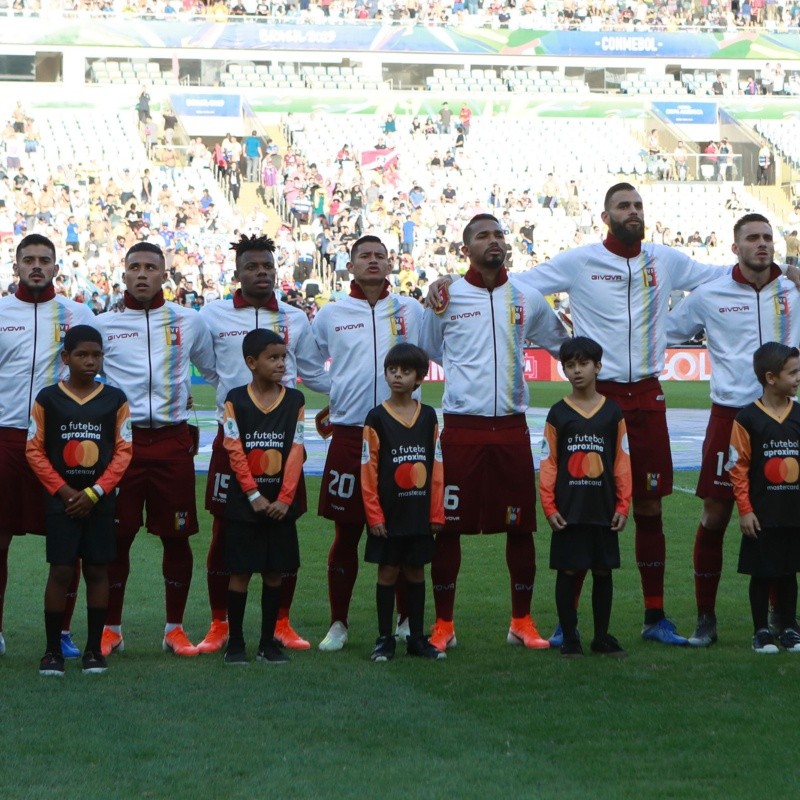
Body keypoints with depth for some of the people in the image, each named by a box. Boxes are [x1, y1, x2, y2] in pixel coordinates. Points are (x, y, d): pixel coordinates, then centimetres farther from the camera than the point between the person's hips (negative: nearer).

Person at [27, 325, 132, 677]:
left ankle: (94, 649, 12)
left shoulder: (115, 400, 1)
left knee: (97, 571, 5)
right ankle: (53, 650, 4)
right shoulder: (48, 398, -2)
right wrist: (64, 491, -9)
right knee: (60, 571, -3)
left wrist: (94, 492, -10)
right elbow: (35, 451, -2)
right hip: (61, 500, -1)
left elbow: (123, 451, -1)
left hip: (100, 501, 1)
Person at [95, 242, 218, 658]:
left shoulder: (189, 322, 8)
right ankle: (111, 628, 14)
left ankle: (175, 628, 16)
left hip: (173, 442, 1)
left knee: (176, 537, 4)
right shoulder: (103, 324, 6)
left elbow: (216, 370, 20)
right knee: (117, 535, 2)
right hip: (120, 440, 0)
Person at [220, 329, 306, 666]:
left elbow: (296, 452, -2)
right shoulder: (236, 400, -4)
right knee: (240, 572, 1)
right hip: (243, 503, -2)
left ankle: (268, 641, 16)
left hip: (280, 504, 2)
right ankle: (235, 642, 9)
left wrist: (284, 499, -9)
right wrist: (254, 496, -13)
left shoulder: (295, 400, 2)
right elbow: (235, 452, -7)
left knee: (274, 572, 7)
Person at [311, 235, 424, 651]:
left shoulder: (411, 310, 7)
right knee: (346, 534, 4)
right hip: (348, 435, 0)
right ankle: (338, 624, 13)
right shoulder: (330, 315, 6)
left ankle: (407, 619, 19)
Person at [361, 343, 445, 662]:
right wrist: (374, 514, -9)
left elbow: (436, 468, 6)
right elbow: (368, 470, -6)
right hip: (388, 513, -3)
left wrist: (437, 513, 3)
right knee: (388, 571, 3)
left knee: (416, 572, 9)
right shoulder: (376, 418, -5)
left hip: (420, 513, 3)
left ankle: (417, 638, 16)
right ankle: (384, 639, 11)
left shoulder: (428, 417, 4)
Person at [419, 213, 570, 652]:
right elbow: (425, 354, 15)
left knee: (520, 526, 5)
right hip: (462, 429, -2)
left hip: (512, 427, 2)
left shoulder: (527, 299, 8)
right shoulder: (445, 298, 2)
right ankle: (443, 625, 10)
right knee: (448, 526, 0)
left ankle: (522, 622, 17)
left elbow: (562, 344, 23)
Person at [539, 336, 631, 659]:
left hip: (604, 509, 1)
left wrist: (623, 506, 0)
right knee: (568, 572, 2)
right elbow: (547, 463, -1)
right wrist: (549, 507, -7)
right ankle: (569, 638, 11)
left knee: (603, 572, 7)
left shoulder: (612, 412, 3)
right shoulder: (558, 414, 0)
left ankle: (602, 636, 18)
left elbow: (623, 463, 4)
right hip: (568, 510, -1)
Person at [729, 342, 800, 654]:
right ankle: (761, 631, 16)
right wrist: (745, 509, -8)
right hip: (762, 514, -3)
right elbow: (738, 468, -7)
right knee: (762, 573, 5)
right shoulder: (747, 419, -9)